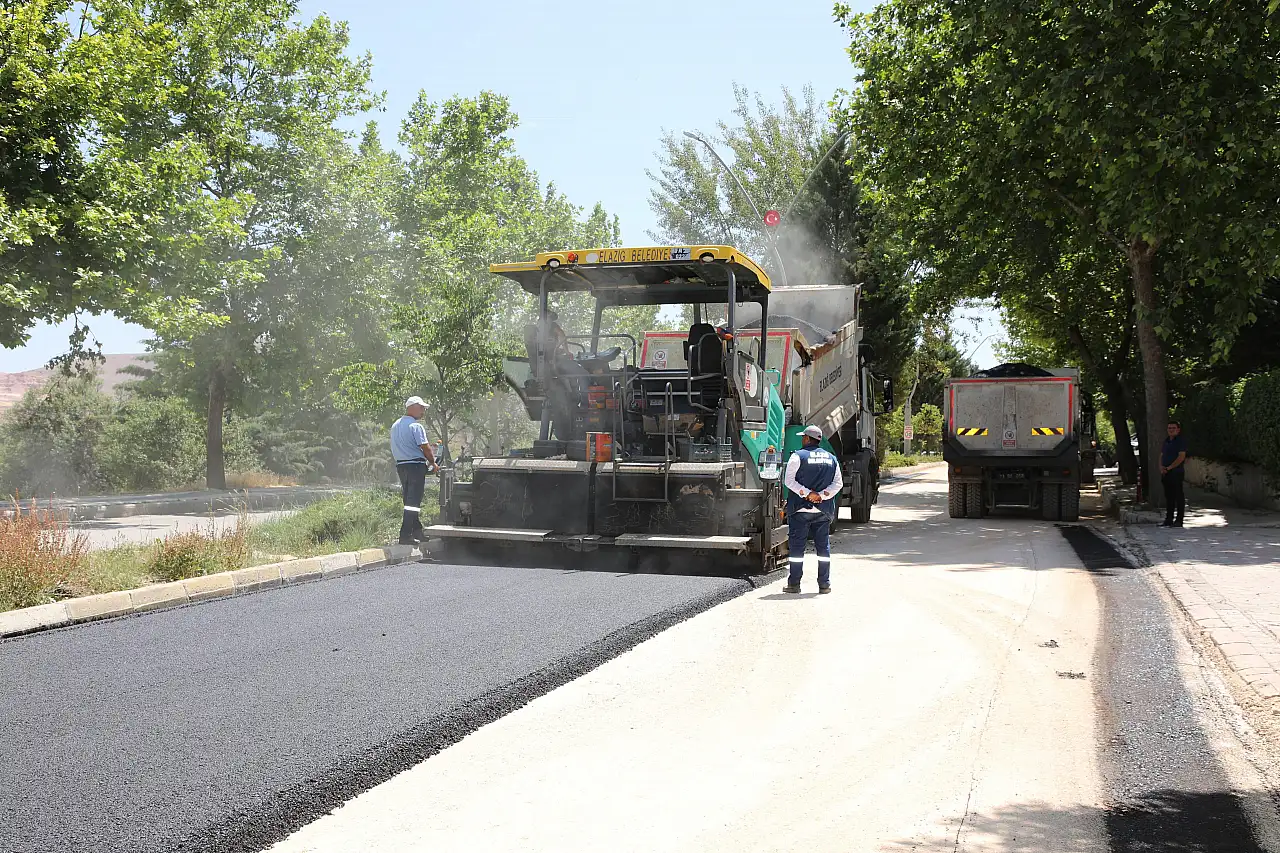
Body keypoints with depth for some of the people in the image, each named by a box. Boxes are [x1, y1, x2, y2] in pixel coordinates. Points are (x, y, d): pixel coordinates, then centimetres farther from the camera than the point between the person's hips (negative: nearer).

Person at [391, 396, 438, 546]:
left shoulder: (395, 425, 14)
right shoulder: (416, 426, -13)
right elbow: (425, 448, -14)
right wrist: (433, 463, 2)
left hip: (400, 465, 9)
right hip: (415, 465, -9)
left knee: (409, 499, 16)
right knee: (413, 501, -6)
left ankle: (417, 532, 24)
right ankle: (405, 536, -10)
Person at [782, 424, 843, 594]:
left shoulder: (798, 456, -4)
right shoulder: (832, 459, 11)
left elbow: (789, 480, -12)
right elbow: (838, 483, 5)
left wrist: (807, 493, -14)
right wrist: (822, 495, -5)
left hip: (801, 509, -4)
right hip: (823, 510, 4)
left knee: (797, 546, 2)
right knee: (823, 546, 9)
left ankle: (794, 583, 3)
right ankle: (824, 584, 8)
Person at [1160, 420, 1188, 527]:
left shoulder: (1181, 441, -5)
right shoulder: (1166, 441, 18)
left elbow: (1181, 457, -14)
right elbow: (1161, 456, 19)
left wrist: (1169, 467, -15)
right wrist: (1161, 467, 0)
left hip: (1176, 473, -8)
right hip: (1165, 474, 8)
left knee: (1178, 496, -5)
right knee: (1168, 496, 10)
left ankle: (1179, 520, -4)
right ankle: (1168, 519, 14)